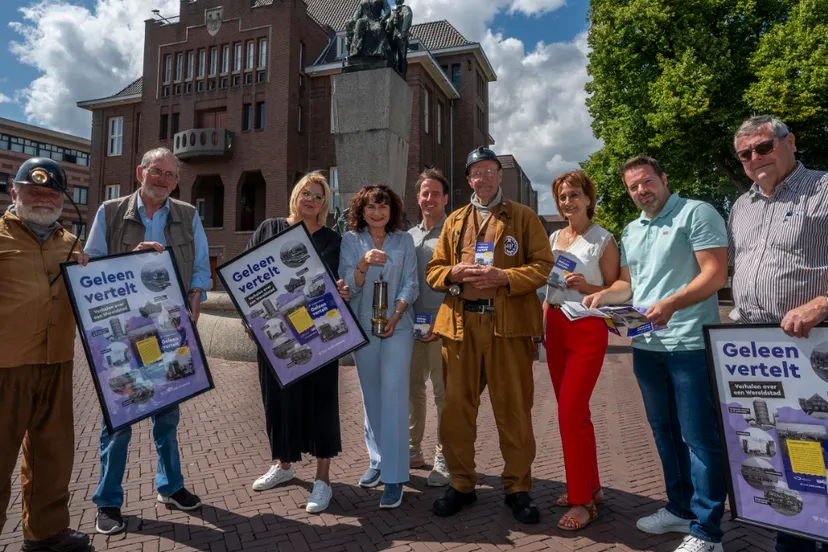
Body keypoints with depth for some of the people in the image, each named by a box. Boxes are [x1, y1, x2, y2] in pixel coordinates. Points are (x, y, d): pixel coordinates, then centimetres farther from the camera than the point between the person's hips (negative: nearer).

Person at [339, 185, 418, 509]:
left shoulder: (404, 240, 2)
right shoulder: (351, 241, 2)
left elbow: (411, 283, -1)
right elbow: (348, 285, -7)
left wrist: (395, 316, -15)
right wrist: (364, 264, -26)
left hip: (397, 326, -1)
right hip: (362, 328, 2)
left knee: (393, 394, -9)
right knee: (371, 396, 11)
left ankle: (394, 476, -3)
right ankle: (377, 461, 27)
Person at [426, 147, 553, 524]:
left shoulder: (524, 217, 8)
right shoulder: (455, 220, 18)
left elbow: (543, 266, 0)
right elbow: (433, 269, 15)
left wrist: (503, 277, -15)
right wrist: (453, 273, -8)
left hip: (508, 325, -3)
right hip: (460, 324, 3)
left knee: (513, 409, 3)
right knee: (456, 407, 6)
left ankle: (518, 488, 20)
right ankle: (461, 484, 22)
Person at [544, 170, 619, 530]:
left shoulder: (604, 240, -5)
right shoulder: (553, 238, 11)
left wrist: (586, 286, -21)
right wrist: (540, 323, 10)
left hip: (588, 329, -6)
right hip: (555, 327, 6)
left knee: (569, 413, -9)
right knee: (575, 412, 13)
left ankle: (582, 501, 5)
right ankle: (591, 487, 28)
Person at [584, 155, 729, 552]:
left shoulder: (696, 213, -6)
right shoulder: (631, 232, 16)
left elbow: (715, 273, -14)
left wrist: (672, 303, -27)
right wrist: (604, 295, 1)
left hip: (690, 344, -7)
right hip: (646, 345, 8)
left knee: (700, 438, 0)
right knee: (665, 432, 16)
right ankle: (680, 509, 32)